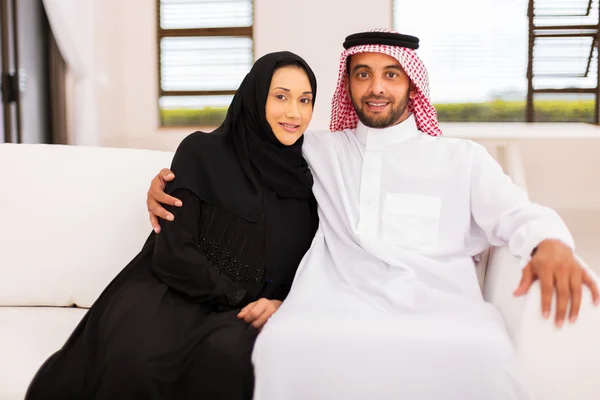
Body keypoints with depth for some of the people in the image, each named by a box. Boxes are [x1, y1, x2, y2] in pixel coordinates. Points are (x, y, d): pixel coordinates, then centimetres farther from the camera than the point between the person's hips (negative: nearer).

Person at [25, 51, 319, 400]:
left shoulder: (305, 175, 8)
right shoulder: (201, 152, -2)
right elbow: (174, 250, -8)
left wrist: (279, 303, -8)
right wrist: (241, 299, -11)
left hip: (248, 310, 3)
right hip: (173, 291, -2)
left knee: (228, 350, -35)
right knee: (137, 356, -36)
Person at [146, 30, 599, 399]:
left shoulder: (462, 158, 21)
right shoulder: (316, 152, 24)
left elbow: (519, 215, 10)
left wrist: (552, 245, -15)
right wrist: (174, 175, 13)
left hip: (440, 309, 0)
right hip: (339, 306, 1)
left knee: (482, 357, -36)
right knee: (285, 347, -35)